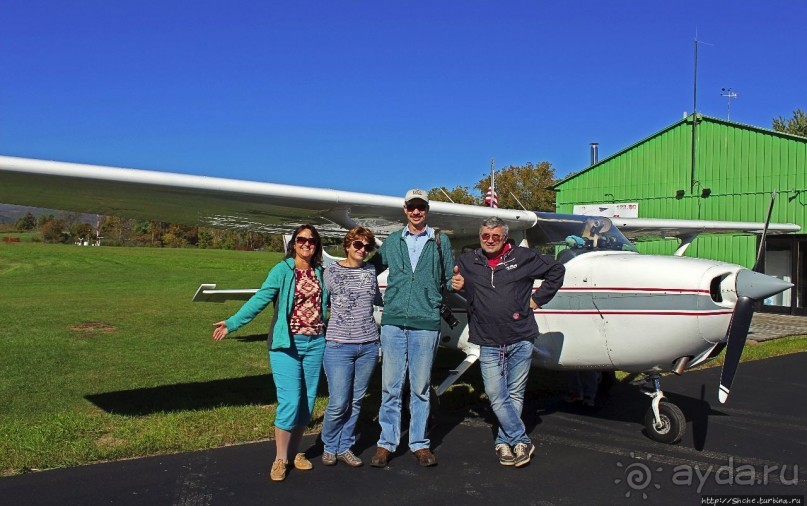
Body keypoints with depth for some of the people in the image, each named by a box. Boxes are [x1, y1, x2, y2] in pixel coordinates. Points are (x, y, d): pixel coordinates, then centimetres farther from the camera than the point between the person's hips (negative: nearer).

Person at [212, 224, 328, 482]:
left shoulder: (320, 272, 8)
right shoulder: (282, 270, -6)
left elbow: (329, 302, 19)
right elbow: (260, 299, -14)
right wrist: (233, 322, -23)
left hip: (315, 344, 5)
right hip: (287, 344, -5)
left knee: (307, 401, 10)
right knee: (290, 402, -8)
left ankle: (295, 451, 26)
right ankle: (280, 459, 7)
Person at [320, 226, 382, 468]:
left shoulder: (370, 271, 9)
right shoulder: (331, 272, -1)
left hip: (369, 345, 4)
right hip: (339, 345, -3)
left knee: (356, 401, 9)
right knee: (338, 403, -5)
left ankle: (345, 447, 24)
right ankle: (329, 447, 18)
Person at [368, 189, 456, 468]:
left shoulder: (440, 241, 8)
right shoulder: (392, 241, 12)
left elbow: (449, 279, 11)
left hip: (425, 323, -1)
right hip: (393, 321, 1)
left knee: (420, 387, 6)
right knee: (390, 387, 4)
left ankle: (419, 443, 17)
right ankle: (386, 442, 13)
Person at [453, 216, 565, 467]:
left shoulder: (523, 257, 3)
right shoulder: (468, 261, 7)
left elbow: (556, 269, 13)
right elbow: (455, 283, 21)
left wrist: (538, 298, 7)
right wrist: (456, 285, -4)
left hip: (520, 340, 0)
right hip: (489, 344, 1)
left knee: (515, 395, 6)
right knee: (496, 396, -6)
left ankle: (504, 441, 18)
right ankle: (521, 441, 6)